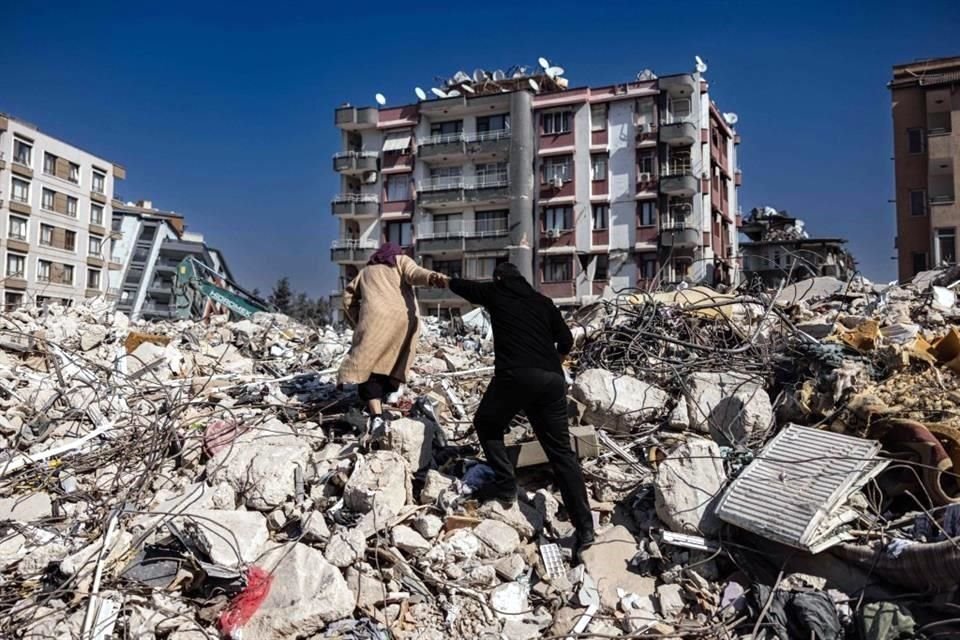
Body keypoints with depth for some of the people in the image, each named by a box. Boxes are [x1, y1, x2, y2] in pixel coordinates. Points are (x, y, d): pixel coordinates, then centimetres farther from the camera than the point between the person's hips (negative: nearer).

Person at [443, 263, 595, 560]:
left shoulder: (495, 292, 15)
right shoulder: (543, 301, 20)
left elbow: (463, 287, 33)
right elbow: (566, 340, 16)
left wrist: (444, 280, 55)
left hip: (515, 376, -3)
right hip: (552, 380, 4)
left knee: (487, 424, 23)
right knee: (561, 452, 4)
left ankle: (505, 486, 12)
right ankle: (584, 527, -1)